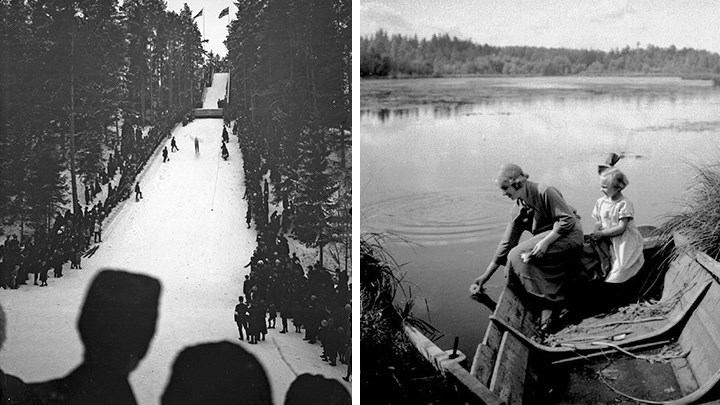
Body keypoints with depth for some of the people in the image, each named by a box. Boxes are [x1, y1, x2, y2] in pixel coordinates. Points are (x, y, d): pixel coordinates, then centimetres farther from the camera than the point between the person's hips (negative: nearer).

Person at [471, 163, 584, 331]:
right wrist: (486, 275, 6)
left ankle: (547, 304, -21)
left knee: (519, 256, -25)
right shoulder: (518, 209, 5)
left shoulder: (545, 191, -17)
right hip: (547, 239, 8)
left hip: (569, 235, -8)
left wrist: (546, 241, -27)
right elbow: (507, 243, 7)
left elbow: (568, 220, -17)